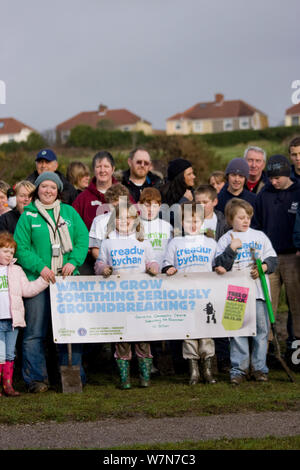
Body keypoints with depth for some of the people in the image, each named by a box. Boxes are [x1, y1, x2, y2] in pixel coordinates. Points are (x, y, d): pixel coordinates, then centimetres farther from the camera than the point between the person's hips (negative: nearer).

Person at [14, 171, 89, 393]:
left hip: (68, 279, 2)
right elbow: (20, 248, -1)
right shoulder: (28, 215, 4)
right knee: (35, 333, -2)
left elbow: (83, 238, 8)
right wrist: (40, 267, -14)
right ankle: (36, 379, 4)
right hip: (37, 279, -2)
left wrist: (74, 261, -8)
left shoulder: (69, 212, 12)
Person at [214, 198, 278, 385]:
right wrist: (232, 248, -12)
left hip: (258, 289, 2)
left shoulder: (260, 236, 12)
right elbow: (220, 266, -2)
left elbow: (273, 258, 11)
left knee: (261, 329, 2)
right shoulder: (225, 240, 7)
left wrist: (264, 267, -9)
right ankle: (239, 368, 4)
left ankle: (259, 367, 10)